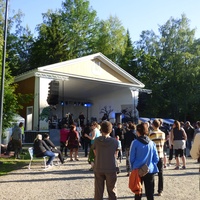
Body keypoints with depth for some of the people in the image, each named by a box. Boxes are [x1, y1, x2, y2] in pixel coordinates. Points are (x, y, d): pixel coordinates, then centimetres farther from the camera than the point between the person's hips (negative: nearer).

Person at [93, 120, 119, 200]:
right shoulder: (115, 141, -9)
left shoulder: (96, 140, -8)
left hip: (98, 169, 1)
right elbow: (115, 154, -1)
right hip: (111, 169, -1)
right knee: (112, 192, 11)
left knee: (98, 192, 12)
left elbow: (95, 153, 0)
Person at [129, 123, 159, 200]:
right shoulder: (151, 143, -2)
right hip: (150, 171, 2)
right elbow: (156, 159, 2)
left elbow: (132, 158, -5)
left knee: (138, 193, 11)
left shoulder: (135, 143, -10)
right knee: (150, 193, 10)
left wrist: (133, 168, 9)